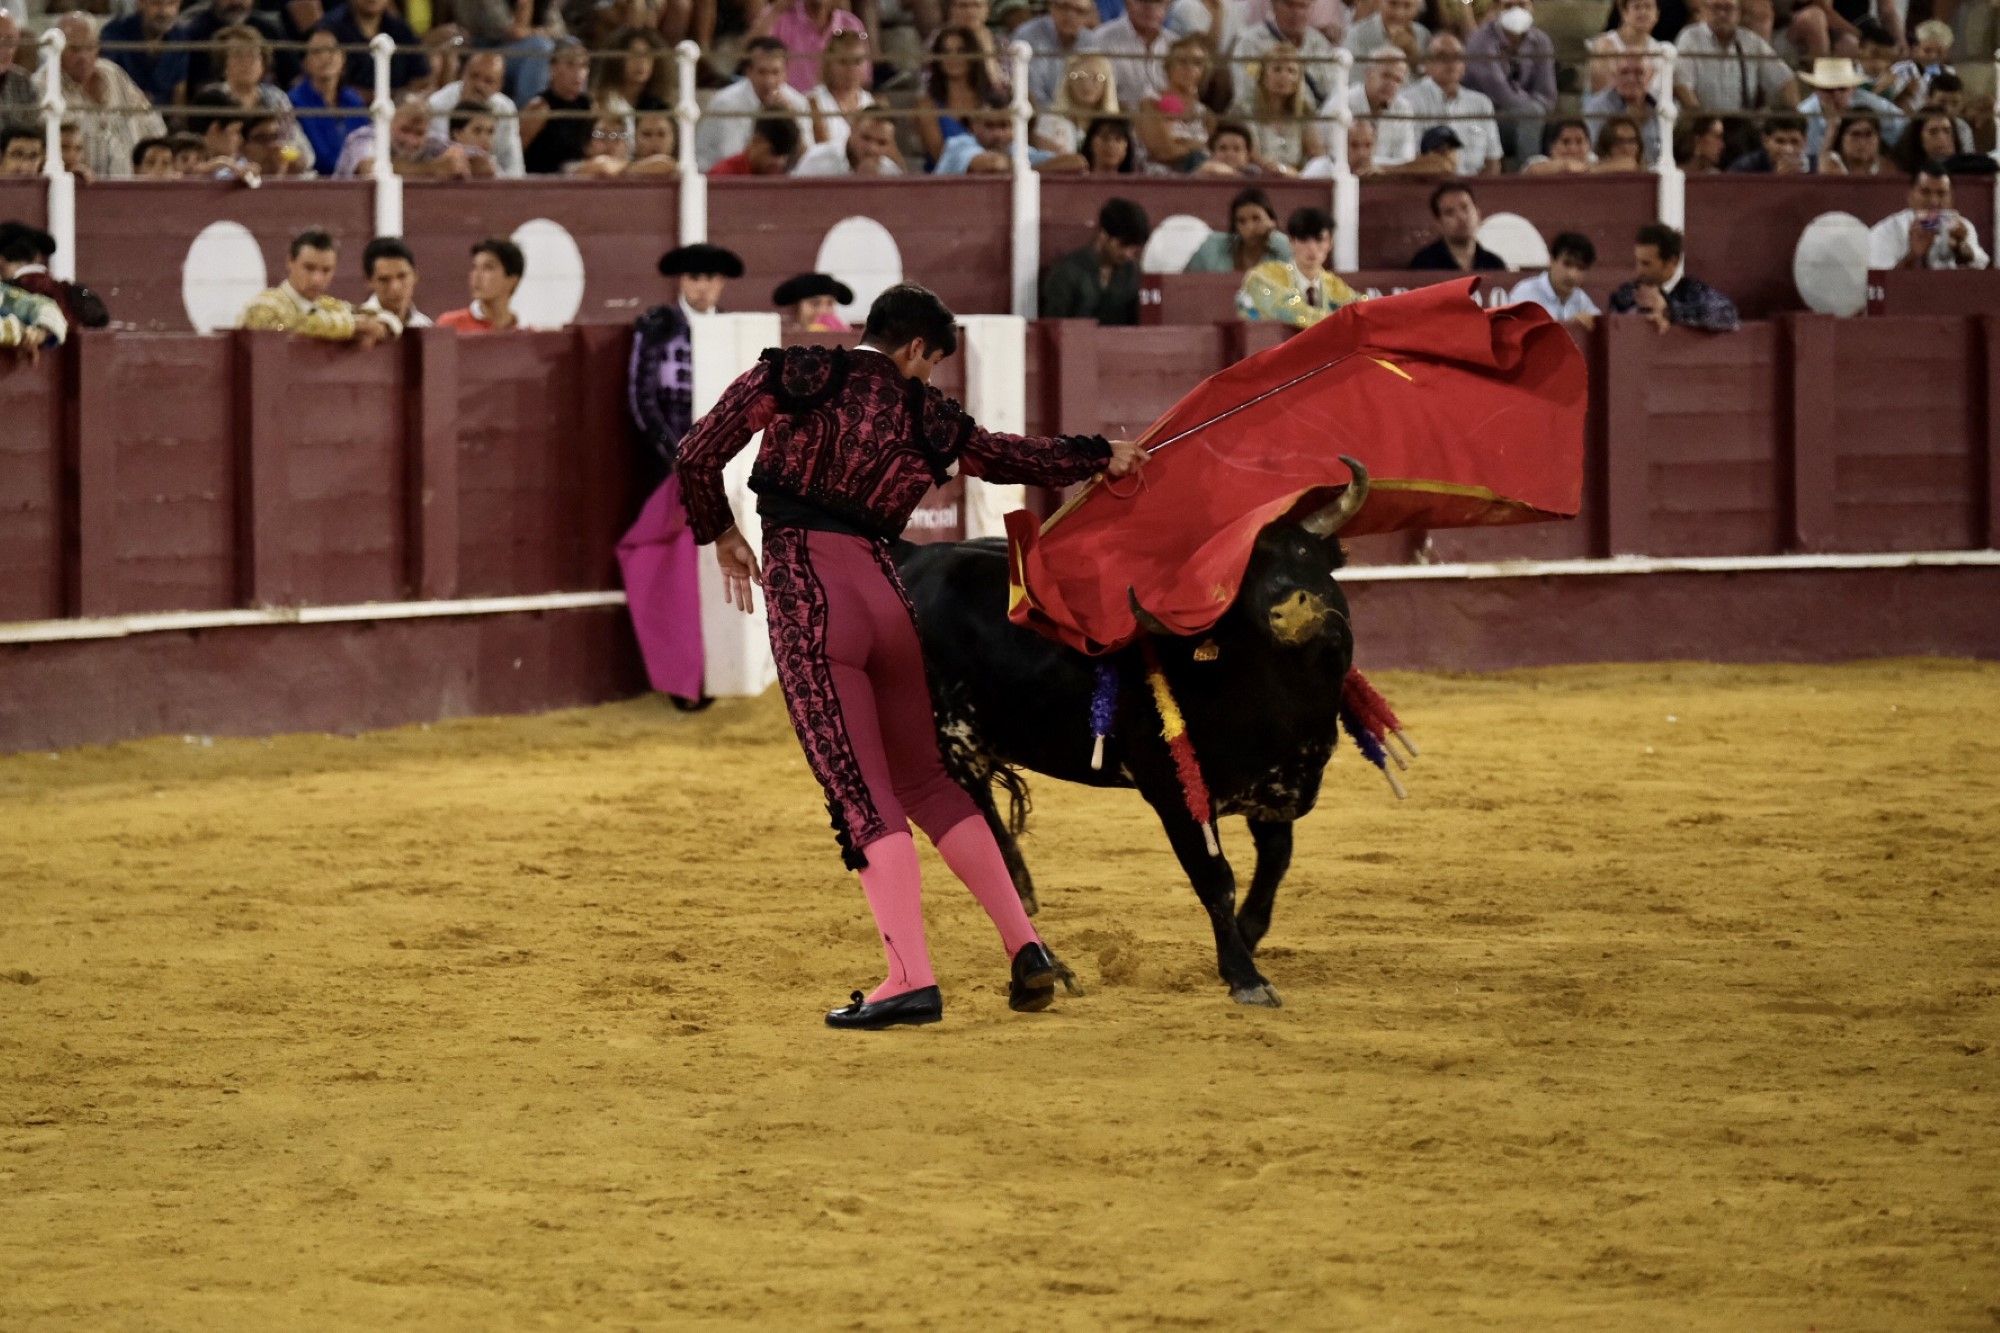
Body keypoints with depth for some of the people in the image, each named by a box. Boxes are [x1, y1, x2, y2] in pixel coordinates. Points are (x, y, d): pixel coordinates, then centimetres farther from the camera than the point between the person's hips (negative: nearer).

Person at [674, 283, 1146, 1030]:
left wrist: (719, 531, 17)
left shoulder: (795, 377, 3)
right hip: (882, 589, 3)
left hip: (805, 591, -3)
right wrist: (1103, 456, 45)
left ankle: (911, 979, -12)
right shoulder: (928, 419, 11)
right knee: (923, 778, 18)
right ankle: (1025, 949, 14)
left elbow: (700, 453, 0)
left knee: (861, 795, -5)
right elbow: (1024, 458, 26)